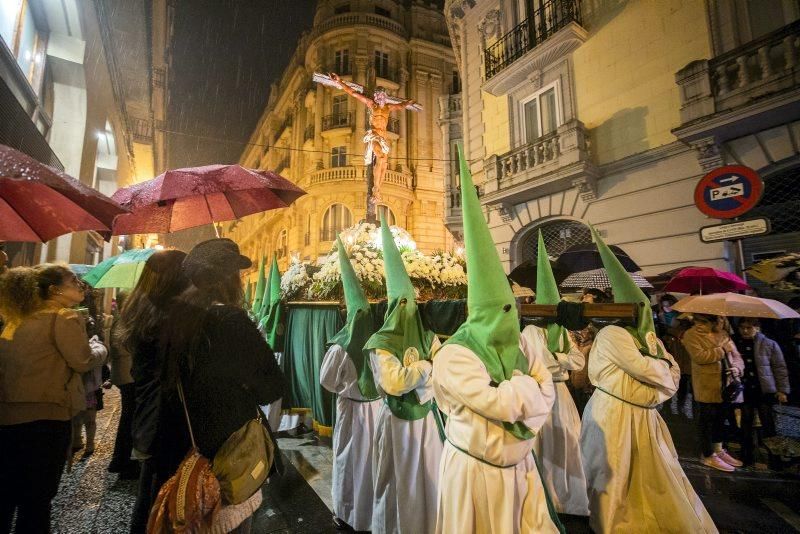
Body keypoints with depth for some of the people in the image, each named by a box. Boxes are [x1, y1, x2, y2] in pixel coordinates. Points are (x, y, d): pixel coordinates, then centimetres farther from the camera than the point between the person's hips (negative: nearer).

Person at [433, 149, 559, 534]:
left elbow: (546, 397, -2)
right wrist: (526, 386, -12)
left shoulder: (519, 345, -3)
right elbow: (500, 403, -29)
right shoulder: (453, 356, -25)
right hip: (475, 470, -6)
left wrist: (512, 398, -20)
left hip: (520, 465, 6)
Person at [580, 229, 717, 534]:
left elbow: (673, 375, 8)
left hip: (643, 416, 8)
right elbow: (642, 369, -21)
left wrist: (652, 386, -11)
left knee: (653, 478, 19)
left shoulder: (649, 338, 11)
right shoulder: (612, 334, -16)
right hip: (614, 416, -8)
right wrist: (663, 365, -2)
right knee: (614, 480, 7)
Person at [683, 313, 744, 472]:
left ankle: (719, 450, 37)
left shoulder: (723, 334, 11)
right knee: (707, 421, 6)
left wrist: (737, 368, -11)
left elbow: (737, 356, 9)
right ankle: (708, 456, 19)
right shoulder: (692, 335, -11)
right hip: (707, 388, -7)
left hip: (726, 386, 7)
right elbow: (699, 356, -22)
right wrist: (722, 351, -15)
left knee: (721, 418, 20)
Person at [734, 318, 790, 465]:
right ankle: (747, 456, 20)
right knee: (746, 425, 9)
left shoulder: (769, 345, -2)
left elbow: (780, 368, 0)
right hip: (743, 391, 2)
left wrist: (782, 390, -4)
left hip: (765, 391, -2)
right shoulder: (735, 344, 5)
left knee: (768, 425, 6)